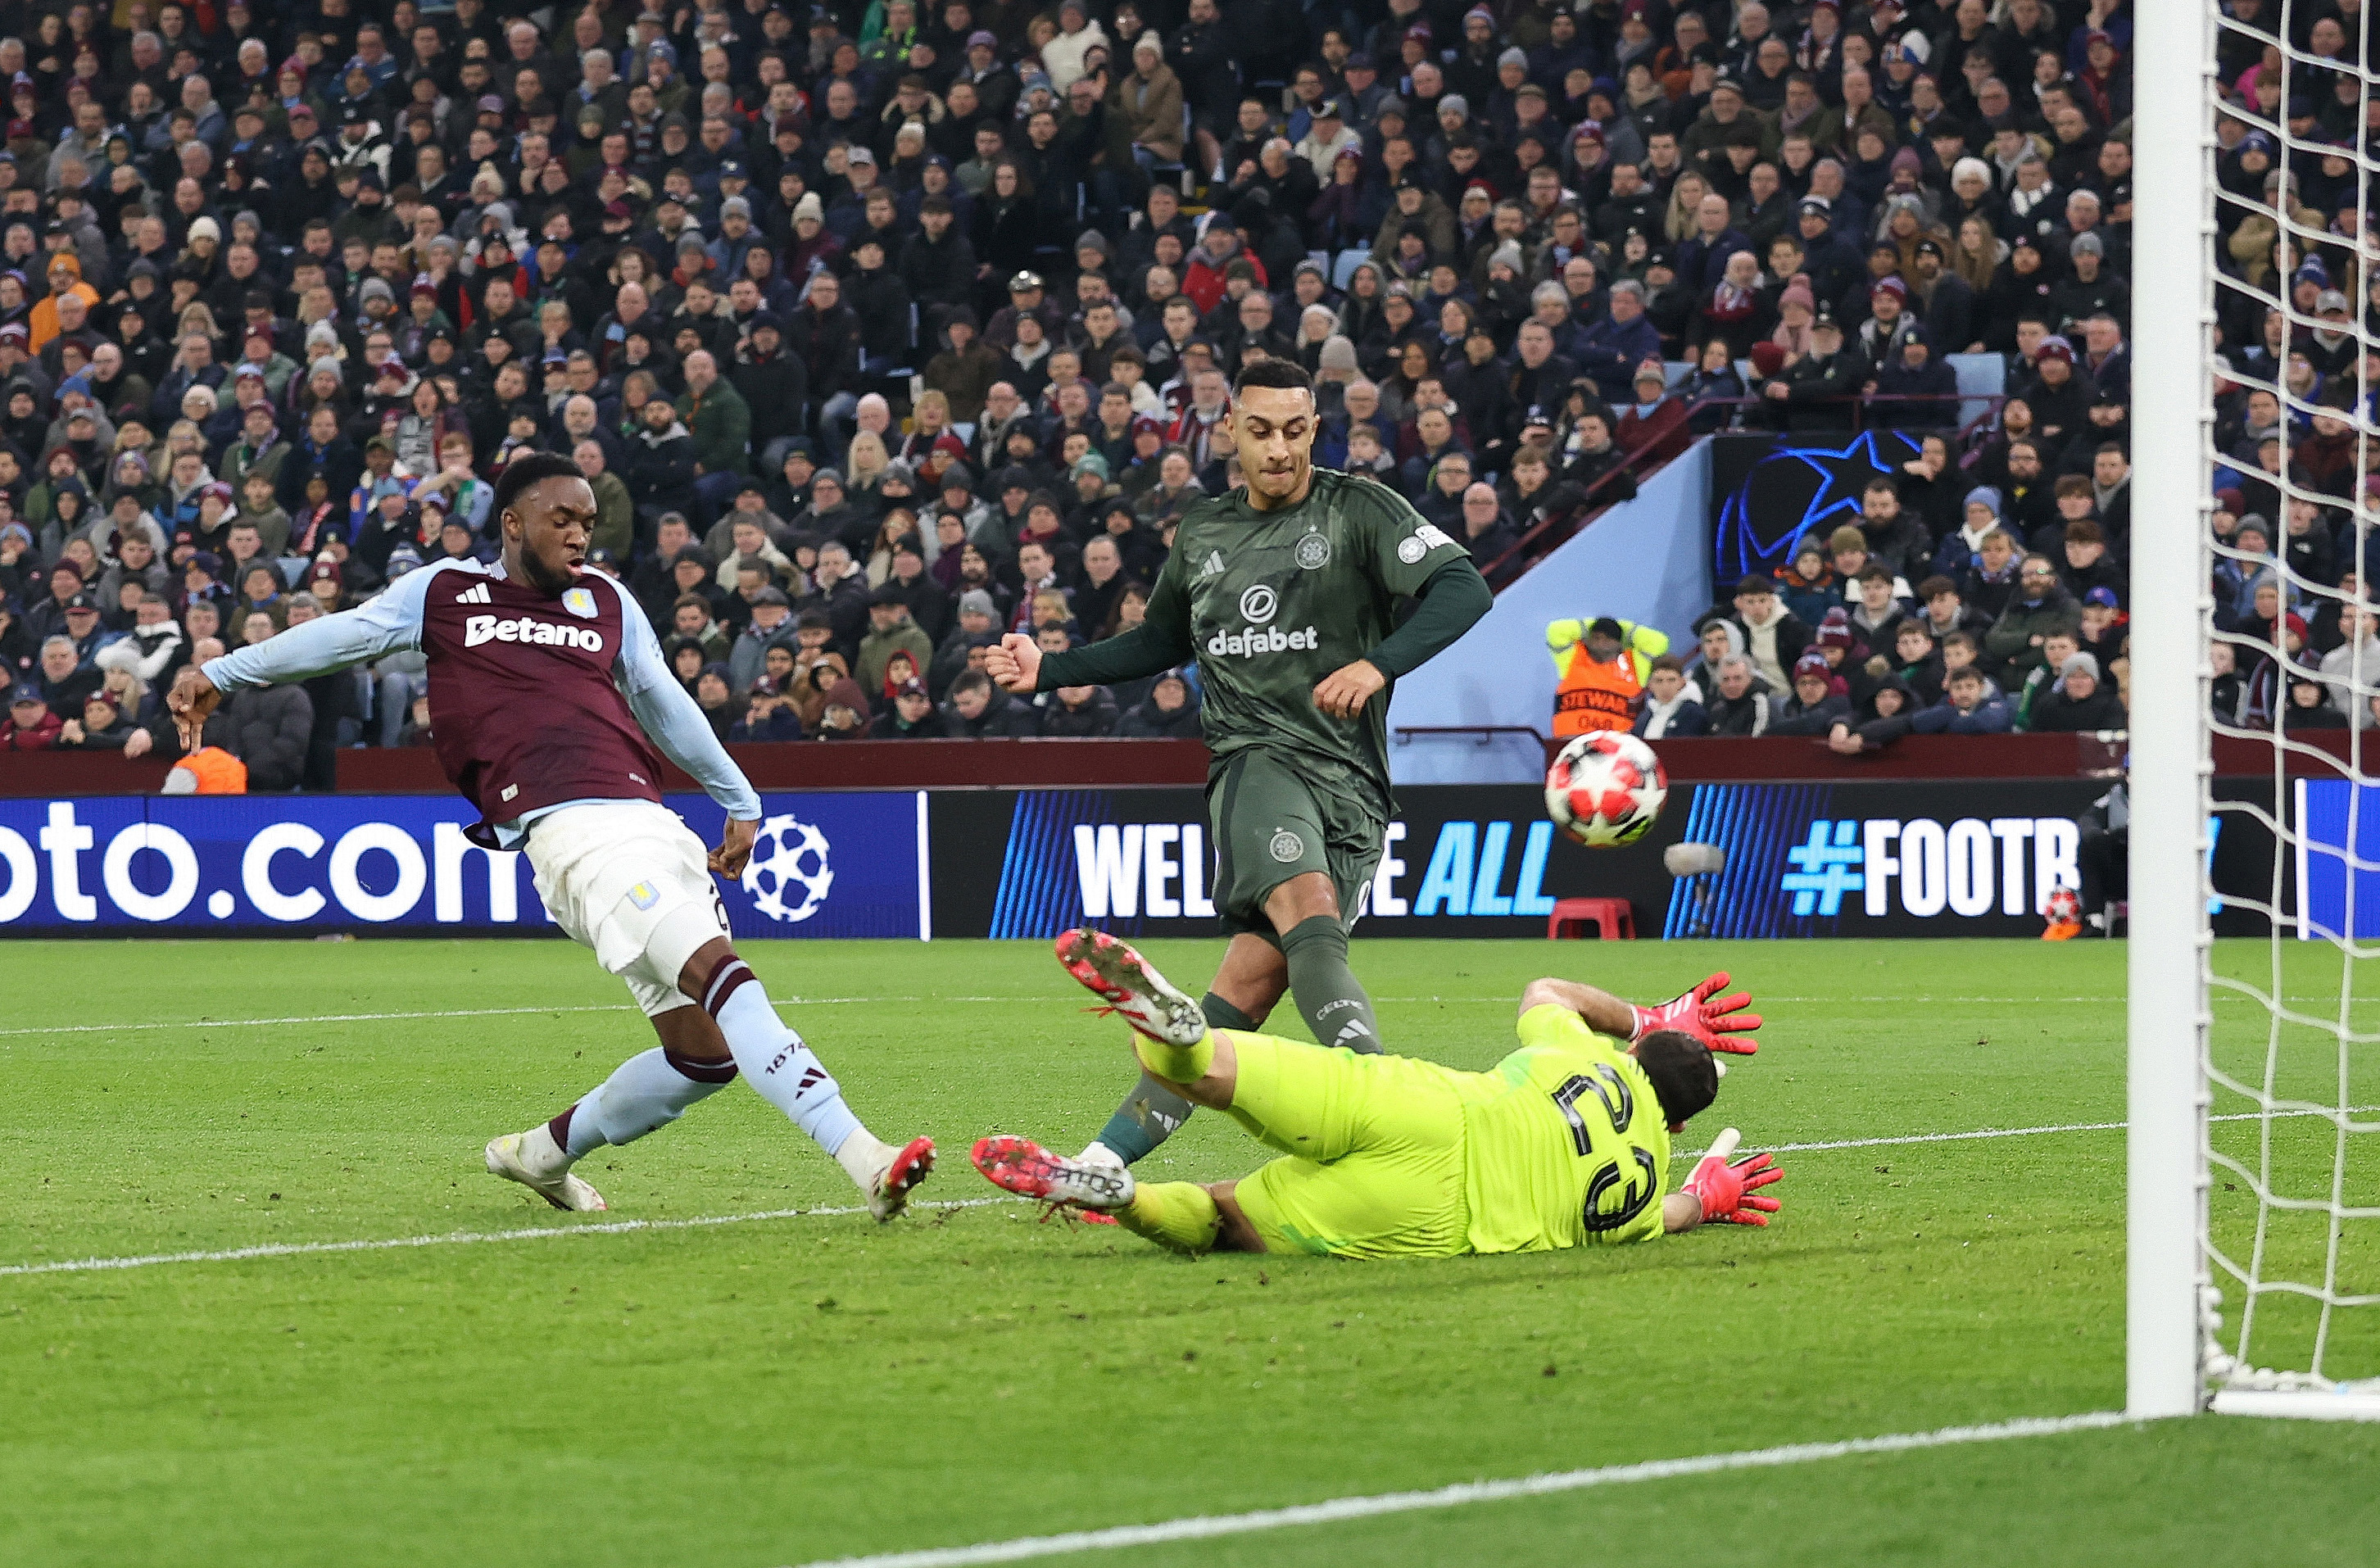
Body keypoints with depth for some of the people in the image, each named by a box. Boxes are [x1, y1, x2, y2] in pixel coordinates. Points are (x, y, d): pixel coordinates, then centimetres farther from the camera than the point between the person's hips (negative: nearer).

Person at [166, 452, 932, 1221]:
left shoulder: (608, 601, 26)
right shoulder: (446, 593, 15)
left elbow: (665, 704, 35)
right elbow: (340, 636, 21)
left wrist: (740, 801, 41)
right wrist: (220, 674, 24)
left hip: (659, 827, 7)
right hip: (576, 833, -7)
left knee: (704, 1055, 1)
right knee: (723, 976, -25)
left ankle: (543, 1154, 24)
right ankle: (863, 1158, -37)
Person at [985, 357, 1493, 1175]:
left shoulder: (1359, 511, 3)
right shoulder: (1203, 532, 18)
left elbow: (1463, 589, -11)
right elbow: (1160, 642, 36)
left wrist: (1379, 665, -25)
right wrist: (1050, 669, 31)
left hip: (1350, 780, -1)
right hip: (1257, 760, 1)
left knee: (1259, 973, -15)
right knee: (1307, 911, -30)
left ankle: (1113, 1152, -14)